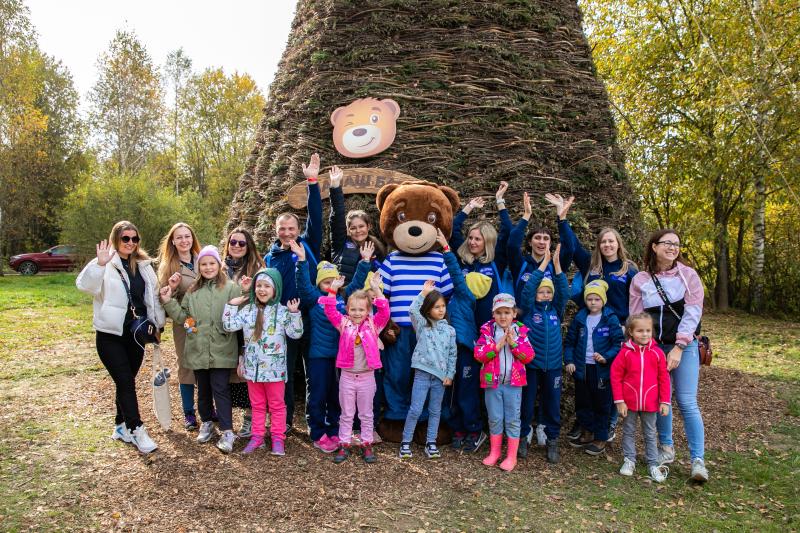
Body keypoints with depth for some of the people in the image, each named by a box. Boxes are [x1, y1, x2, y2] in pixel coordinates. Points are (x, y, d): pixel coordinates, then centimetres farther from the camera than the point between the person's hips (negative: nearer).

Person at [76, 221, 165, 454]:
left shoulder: (144, 265, 9)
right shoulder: (105, 265, -8)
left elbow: (153, 296, 14)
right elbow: (84, 285, -25)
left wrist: (158, 322, 8)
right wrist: (100, 264, -40)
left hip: (137, 334, 5)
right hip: (111, 335, -5)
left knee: (127, 381, 14)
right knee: (125, 381, -6)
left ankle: (121, 426, 27)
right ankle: (136, 430, 2)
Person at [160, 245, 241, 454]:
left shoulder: (231, 288, -4)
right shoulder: (192, 291, 11)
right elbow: (183, 317, 14)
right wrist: (168, 302, 4)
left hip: (221, 350, -5)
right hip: (198, 350, 5)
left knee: (220, 389, -4)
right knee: (203, 389, 17)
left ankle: (227, 432, 2)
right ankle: (206, 423, 34)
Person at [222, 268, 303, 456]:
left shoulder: (282, 311, -7)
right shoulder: (248, 310, 1)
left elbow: (295, 334, -10)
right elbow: (229, 326, -3)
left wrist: (294, 314, -21)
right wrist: (232, 305, -6)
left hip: (274, 368, -3)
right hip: (253, 367, 3)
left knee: (277, 405, 9)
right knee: (257, 404, 16)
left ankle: (278, 438, 19)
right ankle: (257, 437, 26)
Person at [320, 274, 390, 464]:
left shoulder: (373, 325, -3)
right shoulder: (343, 324, -1)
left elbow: (384, 312, -16)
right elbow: (330, 311, -9)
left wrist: (376, 289, -23)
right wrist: (334, 290, -19)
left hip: (367, 376, 0)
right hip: (347, 376, 0)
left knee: (366, 414, 13)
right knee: (346, 414, 12)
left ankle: (366, 444, 25)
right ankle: (344, 445, 22)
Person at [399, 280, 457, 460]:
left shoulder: (450, 330, 8)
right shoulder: (422, 325, 3)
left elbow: (452, 354, 8)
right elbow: (412, 310, -16)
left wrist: (450, 375, 1)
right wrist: (423, 293, -15)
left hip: (440, 375, 3)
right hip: (422, 373, -3)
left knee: (435, 411, 11)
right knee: (415, 410, -2)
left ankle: (431, 443, 21)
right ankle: (406, 442, 10)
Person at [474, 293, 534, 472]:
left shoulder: (521, 331, 1)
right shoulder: (487, 330, -1)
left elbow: (529, 356, -7)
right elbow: (478, 353, -12)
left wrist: (514, 343, -18)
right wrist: (497, 346, -19)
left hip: (514, 383, 0)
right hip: (492, 382, 0)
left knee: (512, 420, 6)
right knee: (495, 419, 11)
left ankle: (511, 456, 17)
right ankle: (494, 452, 26)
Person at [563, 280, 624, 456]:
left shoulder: (611, 319, -7)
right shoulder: (579, 318, 4)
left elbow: (618, 343, -9)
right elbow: (569, 341, 8)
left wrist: (606, 357, -22)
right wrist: (569, 361, -2)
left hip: (601, 369, -4)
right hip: (581, 367, 4)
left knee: (601, 405, 7)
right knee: (582, 403, 14)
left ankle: (600, 439, 20)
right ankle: (588, 434, 31)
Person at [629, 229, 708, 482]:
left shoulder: (688, 275, -2)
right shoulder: (640, 280, 2)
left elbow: (693, 311, -9)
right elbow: (635, 318, 5)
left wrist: (678, 347, -14)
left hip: (684, 346, -2)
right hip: (654, 347, 2)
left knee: (687, 403, -7)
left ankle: (698, 459, 0)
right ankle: (666, 447, 27)